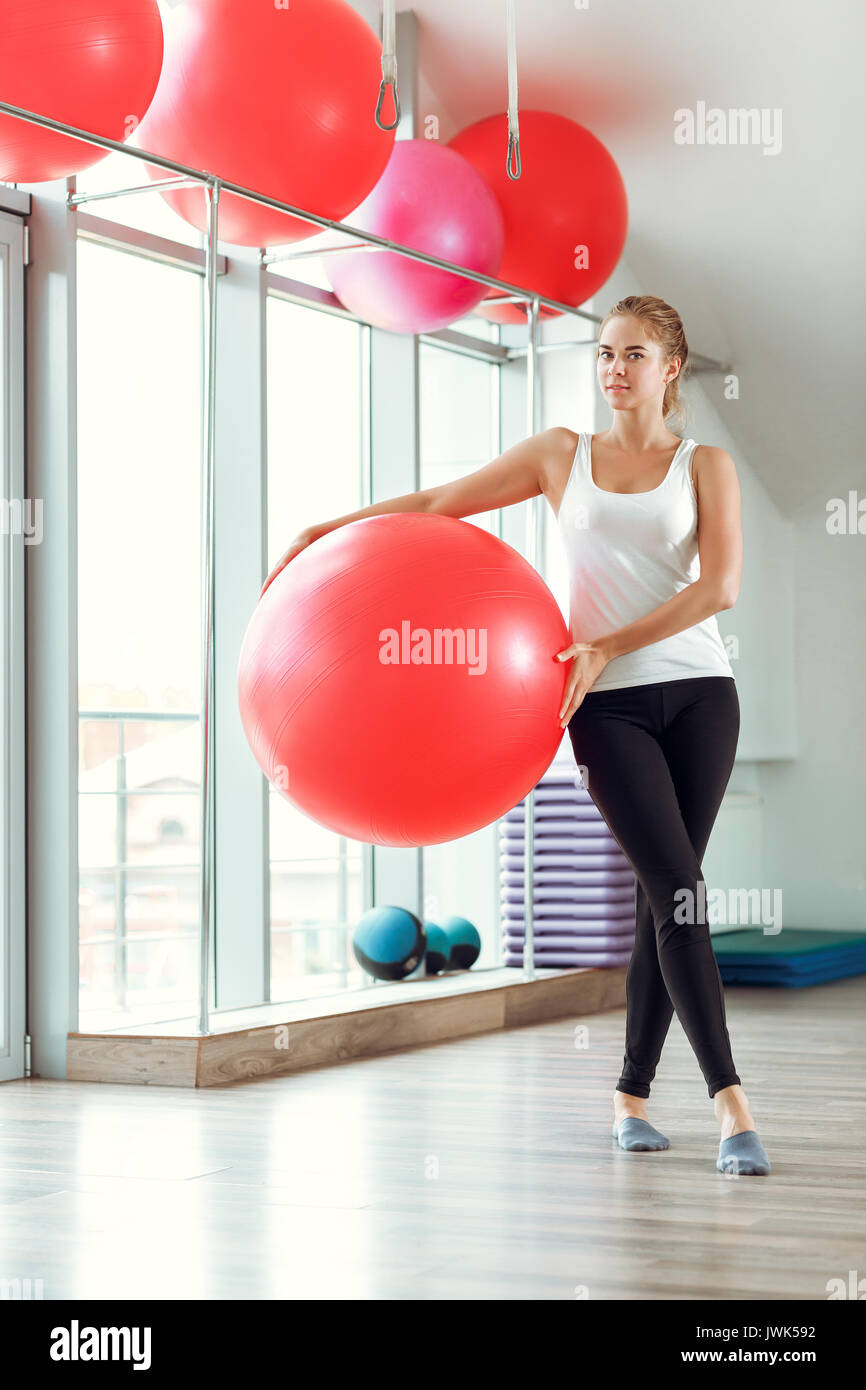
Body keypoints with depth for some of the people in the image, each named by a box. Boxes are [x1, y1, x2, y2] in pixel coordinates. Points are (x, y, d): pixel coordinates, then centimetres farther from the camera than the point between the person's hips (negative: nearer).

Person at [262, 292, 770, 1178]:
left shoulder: (705, 466, 9)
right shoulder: (562, 455, 13)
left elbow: (720, 585, -4)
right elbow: (439, 503, 16)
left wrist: (611, 645, -15)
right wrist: (329, 527, 10)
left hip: (697, 690, 1)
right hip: (608, 704, -1)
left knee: (664, 900, 1)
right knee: (676, 889, -12)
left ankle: (631, 1095, 14)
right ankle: (729, 1099, -13)